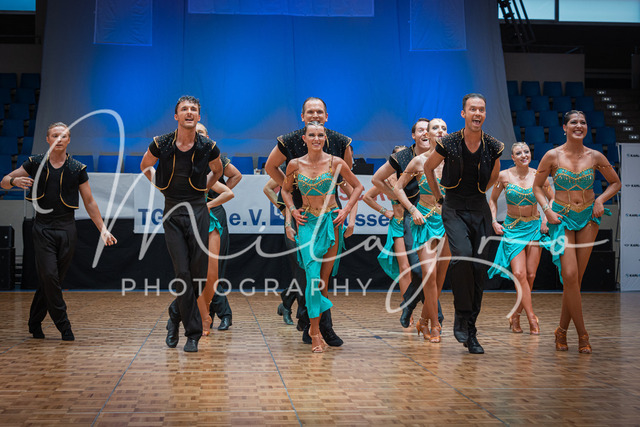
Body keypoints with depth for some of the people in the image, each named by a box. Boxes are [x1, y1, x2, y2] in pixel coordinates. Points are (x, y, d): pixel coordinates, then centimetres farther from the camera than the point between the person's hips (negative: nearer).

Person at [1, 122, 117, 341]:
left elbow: (89, 202, 8)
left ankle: (35, 323, 19)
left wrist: (103, 229, 1)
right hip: (43, 228, -1)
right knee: (49, 276, -12)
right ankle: (63, 325, -3)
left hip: (67, 229, 1)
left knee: (53, 280, 4)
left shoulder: (77, 169, 5)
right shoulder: (35, 163, 4)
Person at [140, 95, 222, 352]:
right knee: (183, 273, -5)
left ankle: (176, 316, 26)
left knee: (198, 272, 1)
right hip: (172, 212, -1)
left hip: (198, 210, 1)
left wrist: (203, 190, 10)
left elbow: (217, 171, 18)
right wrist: (161, 187, 8)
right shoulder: (161, 145, -5)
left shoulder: (208, 147, -4)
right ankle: (193, 333, 6)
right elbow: (145, 166, 16)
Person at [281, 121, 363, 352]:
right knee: (312, 275, -14)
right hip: (307, 223, 0)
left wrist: (347, 209, -3)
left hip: (331, 222, 0)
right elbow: (286, 189, 18)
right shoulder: (295, 165, 1)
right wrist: (292, 210, 2)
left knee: (324, 279, 2)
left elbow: (357, 186, 8)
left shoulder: (336, 163, -2)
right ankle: (315, 332, -12)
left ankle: (316, 325, 18)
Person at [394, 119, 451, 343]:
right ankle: (434, 324, -3)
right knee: (429, 272, -14)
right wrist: (413, 210, -5)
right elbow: (398, 188, 5)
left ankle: (424, 320, 21)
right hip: (425, 220, -3)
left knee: (440, 276, 5)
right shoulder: (419, 161, -2)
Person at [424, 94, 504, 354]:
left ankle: (471, 332, 11)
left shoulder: (493, 147, -2)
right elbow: (428, 167, 10)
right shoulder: (448, 144, -8)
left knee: (479, 268, 1)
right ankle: (461, 315, -12)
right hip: (454, 208, -3)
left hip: (480, 210, 3)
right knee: (462, 254, -28)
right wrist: (438, 197, 12)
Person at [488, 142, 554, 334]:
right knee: (519, 274, -15)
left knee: (530, 275, -1)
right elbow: (493, 199, 10)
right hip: (513, 228, -1)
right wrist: (494, 221, -1)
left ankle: (515, 315, 16)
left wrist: (547, 219, -1)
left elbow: (552, 199, 11)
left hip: (534, 227, 1)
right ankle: (532, 318, -12)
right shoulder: (504, 176, -4)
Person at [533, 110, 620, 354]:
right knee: (570, 275, -14)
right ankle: (582, 333, -2)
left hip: (588, 218, 2)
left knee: (575, 278, 1)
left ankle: (563, 329, 15)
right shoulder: (553, 156, -5)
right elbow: (537, 186, 6)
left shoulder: (595, 157, 0)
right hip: (562, 218, -2)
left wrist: (600, 200, -4)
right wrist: (547, 210, -8)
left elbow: (615, 183, 13)